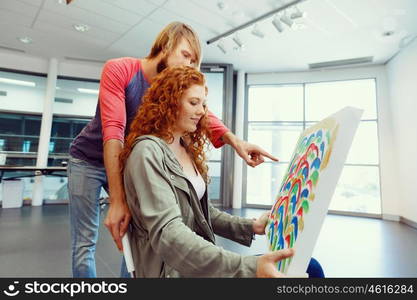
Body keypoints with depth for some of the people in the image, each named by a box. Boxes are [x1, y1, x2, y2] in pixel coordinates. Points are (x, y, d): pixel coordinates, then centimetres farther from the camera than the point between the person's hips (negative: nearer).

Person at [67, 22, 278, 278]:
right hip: (87, 160, -3)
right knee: (85, 243, 0)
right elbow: (113, 131, -32)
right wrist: (117, 201, -39)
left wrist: (234, 141, -48)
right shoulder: (118, 70, -22)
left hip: (126, 163, 4)